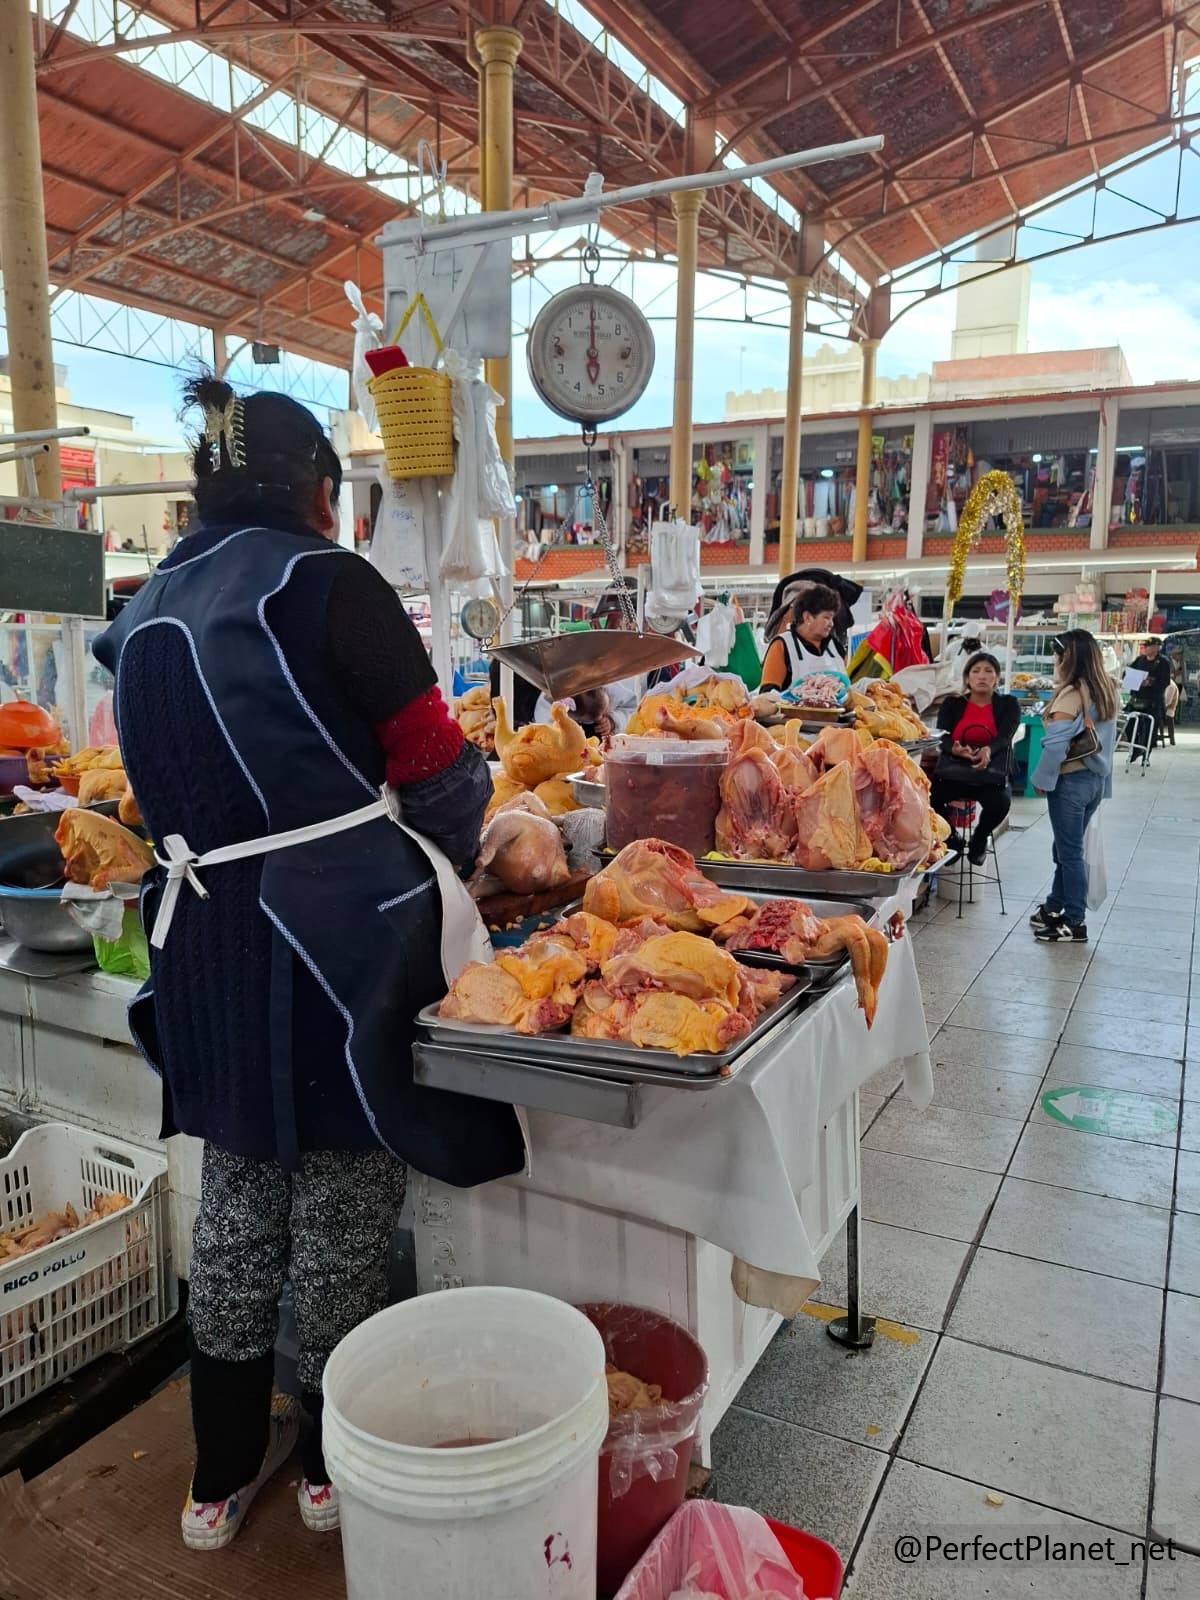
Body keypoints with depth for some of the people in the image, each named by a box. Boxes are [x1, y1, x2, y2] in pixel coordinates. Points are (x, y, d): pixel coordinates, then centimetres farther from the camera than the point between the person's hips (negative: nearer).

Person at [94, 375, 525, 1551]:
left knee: (237, 1204, 19)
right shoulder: (326, 582, -9)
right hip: (343, 928, -6)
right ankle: (335, 1466, 31)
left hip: (206, 936, 6)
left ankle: (221, 1475, 36)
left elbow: (169, 787, 14)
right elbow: (434, 769, -9)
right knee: (341, 1212, 11)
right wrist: (452, 850, 10)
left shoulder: (147, 613, 11)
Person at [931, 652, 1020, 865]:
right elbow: (942, 737, -5)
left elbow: (1005, 736, -11)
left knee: (1000, 800, -35)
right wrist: (955, 750, -32)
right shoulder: (951, 704, 10)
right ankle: (951, 839, 3)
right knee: (930, 796, -30)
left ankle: (979, 839, 2)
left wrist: (988, 750, -37)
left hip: (992, 774, -1)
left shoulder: (1008, 704, 7)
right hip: (952, 771, 1)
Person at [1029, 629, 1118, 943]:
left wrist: (1041, 779, -9)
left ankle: (1075, 923, 7)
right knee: (1067, 848, 17)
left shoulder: (1072, 693, -17)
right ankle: (1054, 909, 28)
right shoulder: (1106, 690, 8)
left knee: (1070, 851, 0)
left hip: (1071, 780, -8)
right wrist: (1102, 778, 16)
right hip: (1096, 778, 8)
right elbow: (1107, 738, 13)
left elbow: (1057, 743, -20)